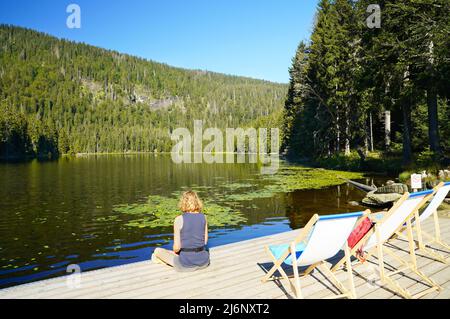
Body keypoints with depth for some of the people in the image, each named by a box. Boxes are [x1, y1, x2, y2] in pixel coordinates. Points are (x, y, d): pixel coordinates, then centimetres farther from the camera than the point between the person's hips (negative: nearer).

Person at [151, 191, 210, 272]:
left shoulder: (179, 220, -13)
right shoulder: (203, 217, -2)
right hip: (204, 262, 3)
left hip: (186, 264, -3)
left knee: (158, 251, 19)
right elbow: (205, 241, 5)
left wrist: (175, 251, 11)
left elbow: (177, 247, -11)